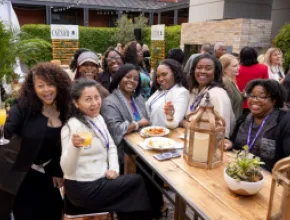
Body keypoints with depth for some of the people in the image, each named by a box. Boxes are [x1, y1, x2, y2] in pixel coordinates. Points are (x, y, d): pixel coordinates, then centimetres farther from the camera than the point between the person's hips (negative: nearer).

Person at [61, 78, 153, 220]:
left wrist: (114, 168, -4)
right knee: (137, 181, -3)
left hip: (100, 179, 7)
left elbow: (111, 146, 12)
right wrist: (74, 146, -44)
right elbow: (67, 169, -26)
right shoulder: (73, 126, -21)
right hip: (82, 188, -7)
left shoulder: (98, 118, 4)